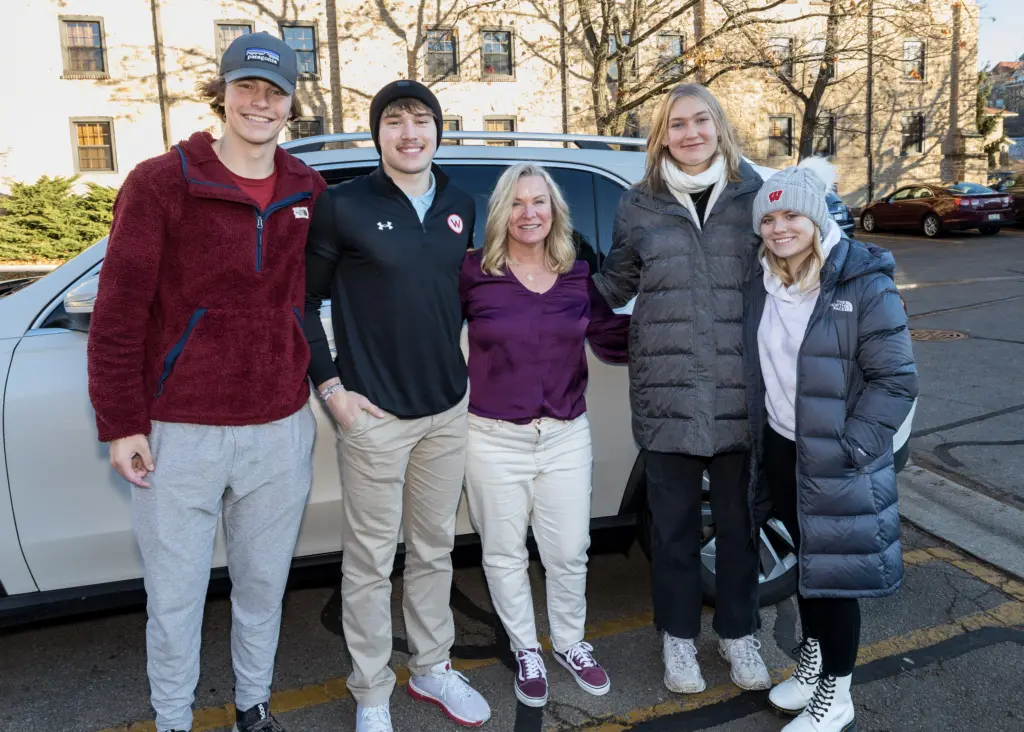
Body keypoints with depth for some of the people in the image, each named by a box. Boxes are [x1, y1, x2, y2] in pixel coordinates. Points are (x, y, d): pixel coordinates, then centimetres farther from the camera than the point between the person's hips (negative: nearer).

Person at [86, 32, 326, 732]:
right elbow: (118, 313, -6)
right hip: (179, 432, -3)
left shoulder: (309, 191, 5)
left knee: (264, 587, 17)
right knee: (175, 599, 10)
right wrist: (121, 423, -8)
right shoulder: (159, 183, -6)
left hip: (281, 430, 3)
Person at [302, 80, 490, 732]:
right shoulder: (343, 206, -7)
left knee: (435, 549, 17)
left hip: (449, 409, 5)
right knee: (371, 560, 6)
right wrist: (332, 386, -8)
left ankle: (433, 669, 35)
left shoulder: (461, 207, 8)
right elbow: (304, 301, -2)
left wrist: (459, 364, 11)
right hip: (375, 414, -4)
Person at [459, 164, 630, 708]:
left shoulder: (579, 276, 2)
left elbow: (614, 341, 4)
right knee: (505, 555, 12)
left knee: (569, 553, 12)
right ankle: (526, 651, 35)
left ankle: (570, 643, 38)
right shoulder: (473, 273, -8)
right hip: (495, 439, -2)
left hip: (566, 438, 3)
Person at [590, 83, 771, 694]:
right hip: (667, 393, 0)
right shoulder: (640, 205, 4)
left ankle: (738, 631, 37)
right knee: (674, 523, 12)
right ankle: (679, 635, 33)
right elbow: (616, 284, 13)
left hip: (741, 393, 1)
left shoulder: (754, 193, 3)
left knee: (739, 519, 15)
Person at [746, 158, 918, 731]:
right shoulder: (765, 282, 3)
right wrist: (762, 436, 9)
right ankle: (814, 657, 39)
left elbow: (896, 379, -16)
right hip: (781, 447, 6)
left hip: (838, 461, -6)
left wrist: (850, 448, -19)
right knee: (805, 558, 19)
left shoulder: (864, 282, -16)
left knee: (835, 569, 4)